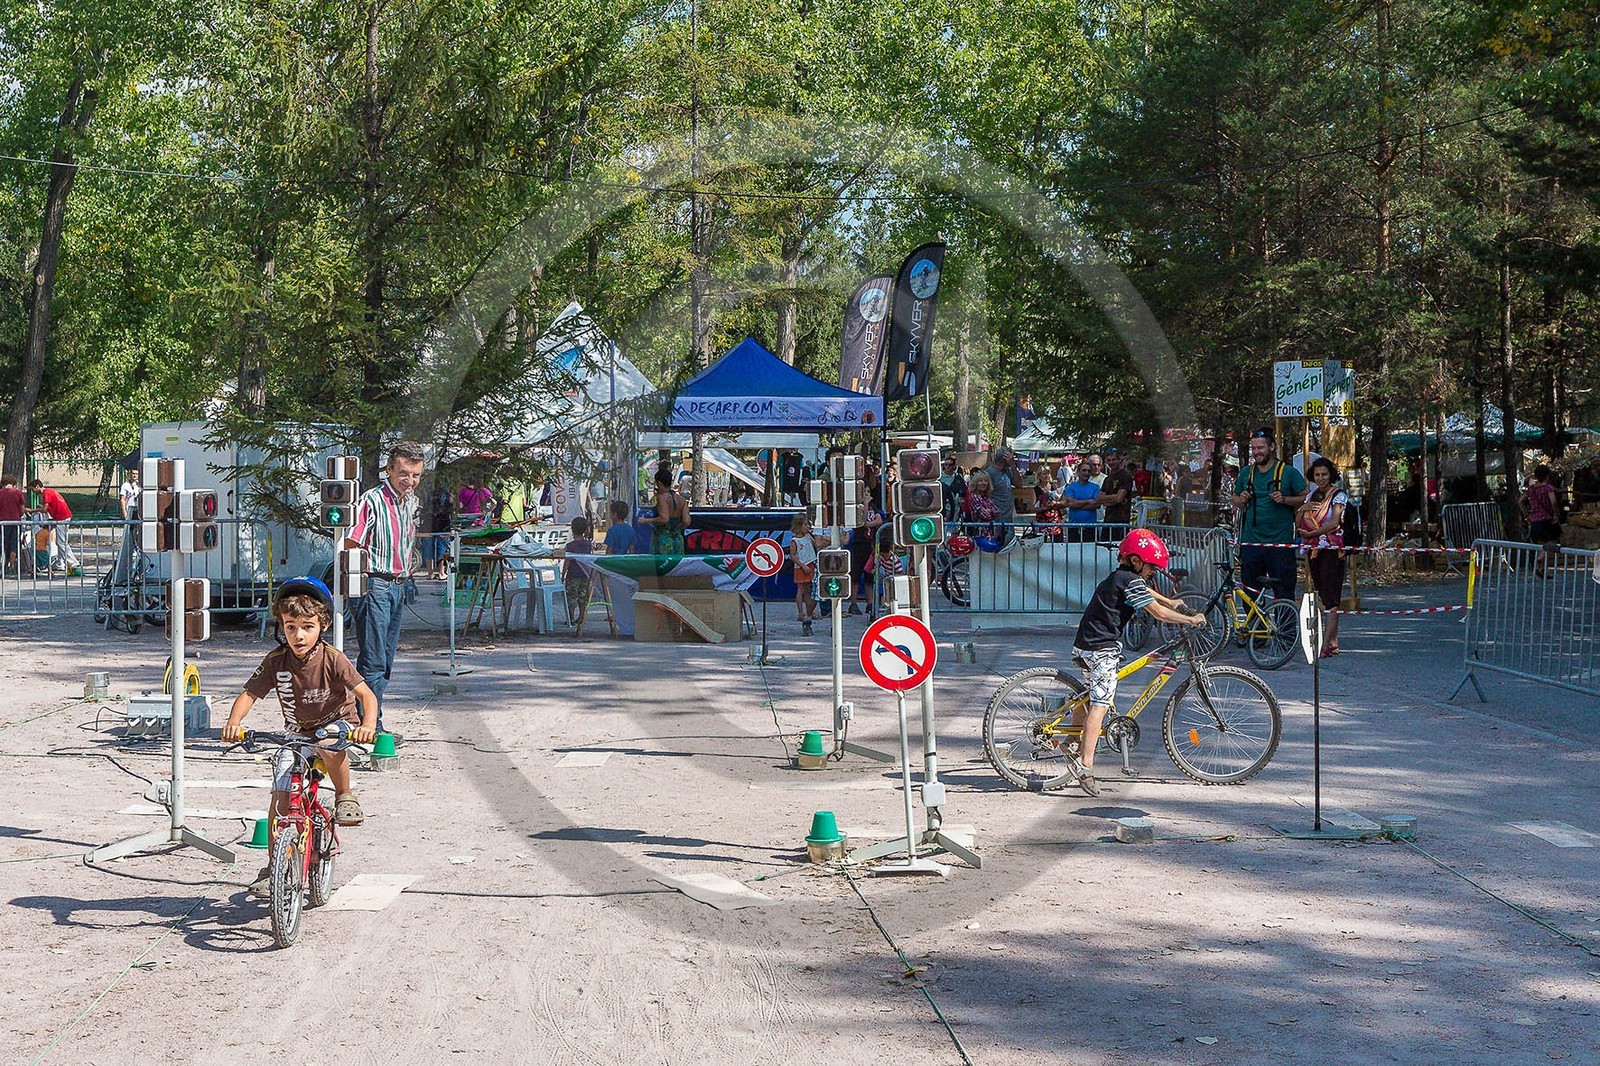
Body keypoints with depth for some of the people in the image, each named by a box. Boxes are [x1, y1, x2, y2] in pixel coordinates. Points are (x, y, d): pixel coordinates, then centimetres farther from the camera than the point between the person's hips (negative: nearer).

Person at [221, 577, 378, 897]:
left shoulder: (332, 658, -20)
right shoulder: (276, 661, -12)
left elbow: (366, 694, -25)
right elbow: (249, 694, -11)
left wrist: (368, 725, -44)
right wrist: (234, 723, -32)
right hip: (297, 734, 3)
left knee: (328, 746, -40)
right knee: (280, 799, -9)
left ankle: (345, 797, -13)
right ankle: (274, 865, 6)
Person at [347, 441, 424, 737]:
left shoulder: (412, 503, 11)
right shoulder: (372, 500, -15)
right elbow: (350, 547, -17)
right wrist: (359, 584, -16)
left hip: (398, 587, 9)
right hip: (373, 586, -9)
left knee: (386, 660, 13)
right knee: (373, 660, -8)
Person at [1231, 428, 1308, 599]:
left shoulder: (1288, 471, 1)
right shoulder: (1246, 473, 12)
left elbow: (1305, 499, 2)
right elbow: (1235, 499, 23)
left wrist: (1284, 499, -14)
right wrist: (1241, 501, 1)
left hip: (1280, 542, -4)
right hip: (1251, 542, 4)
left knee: (1284, 593, -4)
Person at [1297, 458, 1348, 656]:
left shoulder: (1338, 495, -4)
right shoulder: (1311, 496, 15)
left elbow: (1334, 522, -17)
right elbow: (1297, 525, 12)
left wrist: (1310, 534, -14)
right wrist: (1303, 509, -7)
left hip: (1331, 551, -7)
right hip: (1314, 551, 7)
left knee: (1330, 597, -12)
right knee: (1322, 597, 7)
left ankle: (1326, 646, -19)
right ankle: (1333, 643, 12)